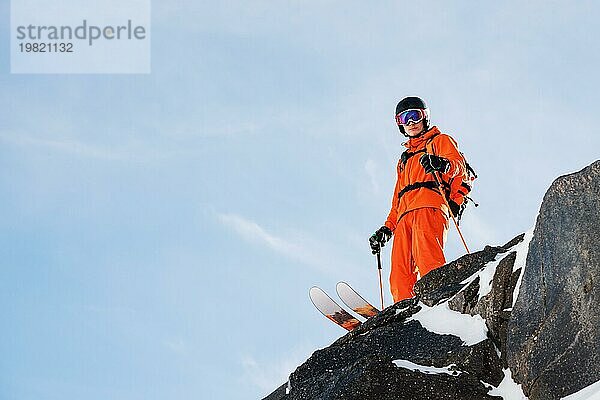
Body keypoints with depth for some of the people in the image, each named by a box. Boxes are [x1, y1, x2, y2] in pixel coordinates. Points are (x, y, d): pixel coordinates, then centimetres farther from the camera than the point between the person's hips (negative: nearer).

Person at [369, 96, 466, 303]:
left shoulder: (440, 141, 22)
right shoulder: (405, 159, 40)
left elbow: (458, 165, 2)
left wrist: (442, 164, -22)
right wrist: (387, 228, 22)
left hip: (428, 207, -6)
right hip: (405, 215, 6)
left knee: (426, 257, -31)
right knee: (400, 274, -14)